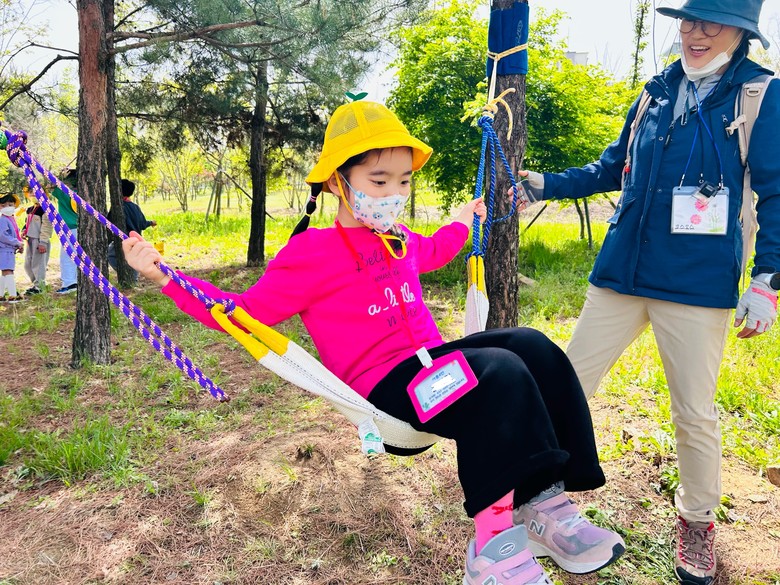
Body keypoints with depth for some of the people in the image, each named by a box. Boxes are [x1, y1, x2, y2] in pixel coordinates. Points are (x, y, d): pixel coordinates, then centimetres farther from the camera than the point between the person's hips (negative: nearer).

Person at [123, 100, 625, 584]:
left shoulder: (400, 240, 17)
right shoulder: (311, 255, -5)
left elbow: (432, 253, 42)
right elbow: (243, 311, -4)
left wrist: (464, 221, 50)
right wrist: (163, 275, -11)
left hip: (433, 365, 8)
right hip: (386, 386, -8)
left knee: (531, 347, -11)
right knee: (500, 373, -29)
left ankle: (546, 504, -13)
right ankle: (493, 542, -27)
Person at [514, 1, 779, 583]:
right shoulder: (659, 93, 12)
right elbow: (611, 169, 21)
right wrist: (544, 183, 10)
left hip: (698, 284, -4)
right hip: (621, 273, 4)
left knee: (694, 413, 7)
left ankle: (697, 523, 32)